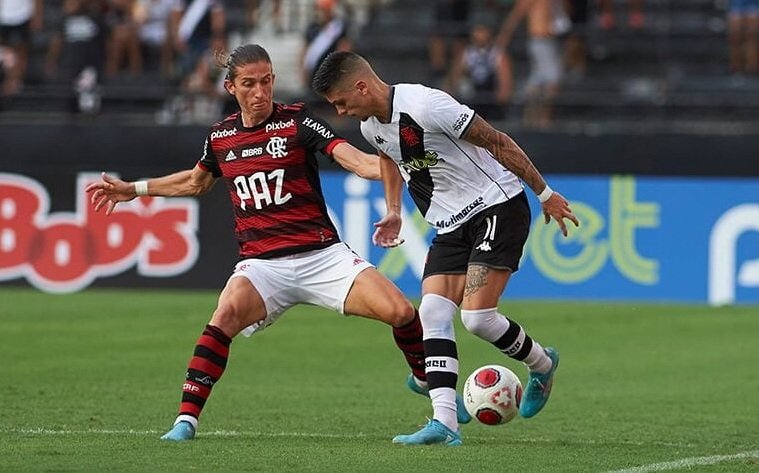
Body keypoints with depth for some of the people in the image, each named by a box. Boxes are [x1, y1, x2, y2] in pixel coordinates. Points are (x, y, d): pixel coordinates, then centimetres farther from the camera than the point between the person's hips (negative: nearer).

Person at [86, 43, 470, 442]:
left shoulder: (296, 121, -4)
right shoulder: (220, 135, 8)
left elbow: (354, 159, -17)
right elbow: (196, 182, 31)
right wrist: (133, 190, 34)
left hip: (322, 255, -1)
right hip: (262, 263, 2)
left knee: (399, 311, -16)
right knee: (226, 315, -30)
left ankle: (426, 379, 15)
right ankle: (186, 419, -24)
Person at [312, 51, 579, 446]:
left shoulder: (426, 106, -24)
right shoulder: (371, 127, 3)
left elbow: (497, 143, -18)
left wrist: (545, 194, -12)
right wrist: (393, 211, 21)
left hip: (498, 208, -8)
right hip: (451, 225, 8)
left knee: (477, 316, -16)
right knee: (433, 314, -9)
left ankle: (542, 365, 13)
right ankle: (444, 423, -14)